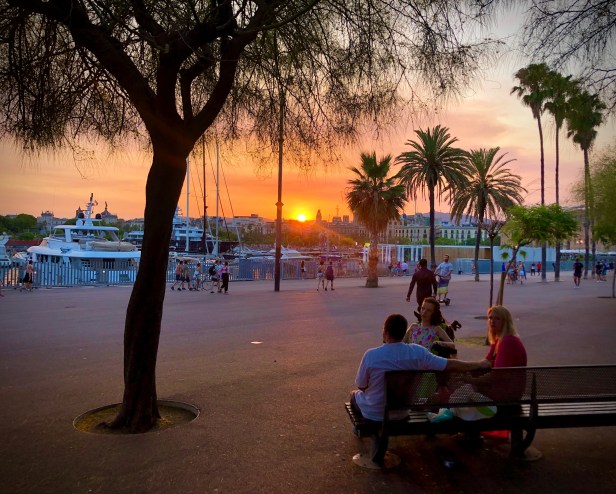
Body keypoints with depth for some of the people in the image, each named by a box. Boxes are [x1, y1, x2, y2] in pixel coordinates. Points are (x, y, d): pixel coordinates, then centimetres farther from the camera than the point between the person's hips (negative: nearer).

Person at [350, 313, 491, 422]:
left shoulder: (371, 355, -27)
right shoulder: (418, 353, -19)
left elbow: (361, 386, -13)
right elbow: (451, 365, -13)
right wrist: (479, 364, 1)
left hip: (373, 414, -3)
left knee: (355, 393, 29)